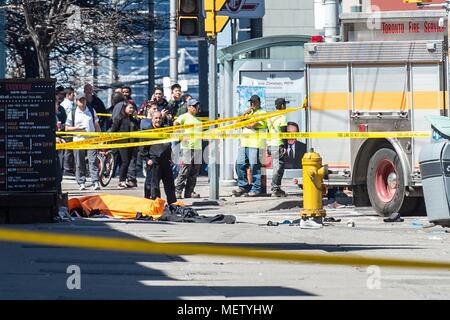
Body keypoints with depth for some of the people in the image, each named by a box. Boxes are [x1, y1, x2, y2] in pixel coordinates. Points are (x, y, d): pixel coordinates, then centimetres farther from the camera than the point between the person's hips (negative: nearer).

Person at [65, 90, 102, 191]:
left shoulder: (92, 111, 12)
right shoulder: (72, 114, 6)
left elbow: (97, 126, 16)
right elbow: (67, 128, 6)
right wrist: (77, 128, -10)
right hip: (78, 140, 0)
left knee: (93, 161, -9)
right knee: (79, 164, 1)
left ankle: (95, 182, -11)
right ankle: (81, 183, 8)